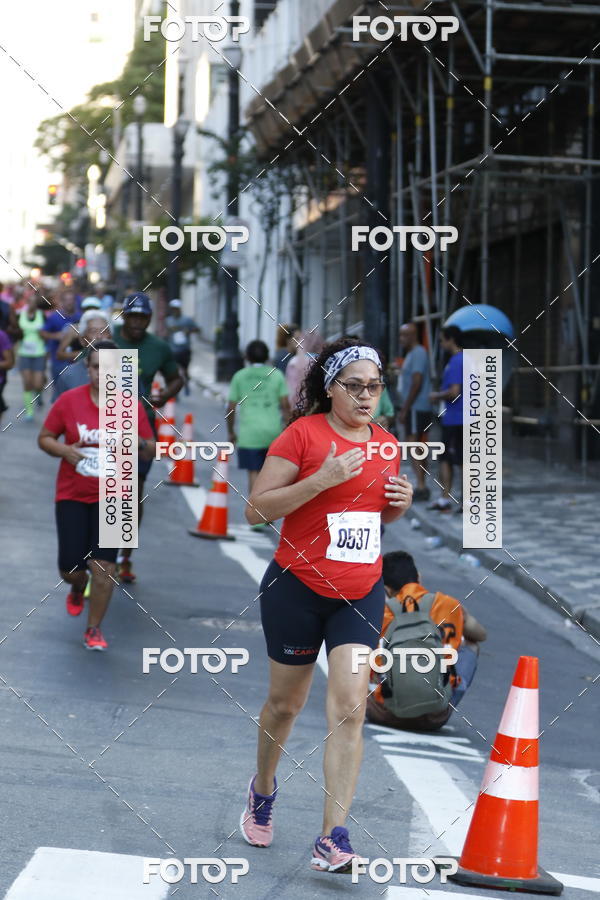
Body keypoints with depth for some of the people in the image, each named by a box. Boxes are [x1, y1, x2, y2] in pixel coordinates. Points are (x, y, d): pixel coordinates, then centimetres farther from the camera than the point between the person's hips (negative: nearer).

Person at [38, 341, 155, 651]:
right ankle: (78, 590, 39)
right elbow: (44, 438, 3)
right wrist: (65, 450, -17)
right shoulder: (68, 401, -4)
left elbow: (151, 449, 3)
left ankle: (94, 629, 8)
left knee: (104, 564, -10)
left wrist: (139, 443, -21)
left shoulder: (132, 406, -3)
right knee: (70, 568, -1)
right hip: (72, 496, 0)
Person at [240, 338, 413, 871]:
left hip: (361, 594, 3)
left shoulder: (384, 443, 7)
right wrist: (321, 479, -23)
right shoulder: (303, 433, -10)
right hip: (297, 588, -3)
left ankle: (333, 841, -11)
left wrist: (401, 503, 1)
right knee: (285, 704, 13)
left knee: (350, 707, -11)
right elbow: (256, 509, -14)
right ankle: (263, 789, 43)